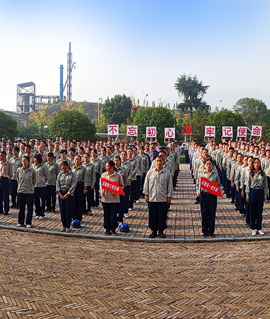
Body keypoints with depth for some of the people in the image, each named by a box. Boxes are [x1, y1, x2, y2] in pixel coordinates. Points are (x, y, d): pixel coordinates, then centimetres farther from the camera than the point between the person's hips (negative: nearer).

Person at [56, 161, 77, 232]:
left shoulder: (72, 174, -6)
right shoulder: (60, 174, 8)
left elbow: (73, 185, -10)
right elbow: (57, 184, 7)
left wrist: (67, 194, -13)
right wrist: (60, 193, -4)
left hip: (69, 193, -4)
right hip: (61, 193, 4)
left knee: (68, 210, -2)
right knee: (62, 210, 7)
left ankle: (68, 226, 7)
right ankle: (64, 226, 17)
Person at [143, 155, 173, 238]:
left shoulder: (167, 173, 1)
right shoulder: (150, 172, 4)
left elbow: (170, 185, 5)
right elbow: (146, 184, 8)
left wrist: (169, 196, 2)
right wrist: (146, 194, 5)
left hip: (163, 199, -1)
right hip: (152, 198, 1)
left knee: (162, 216, 4)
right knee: (153, 216, 7)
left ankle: (161, 231, 18)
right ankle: (154, 231, 19)